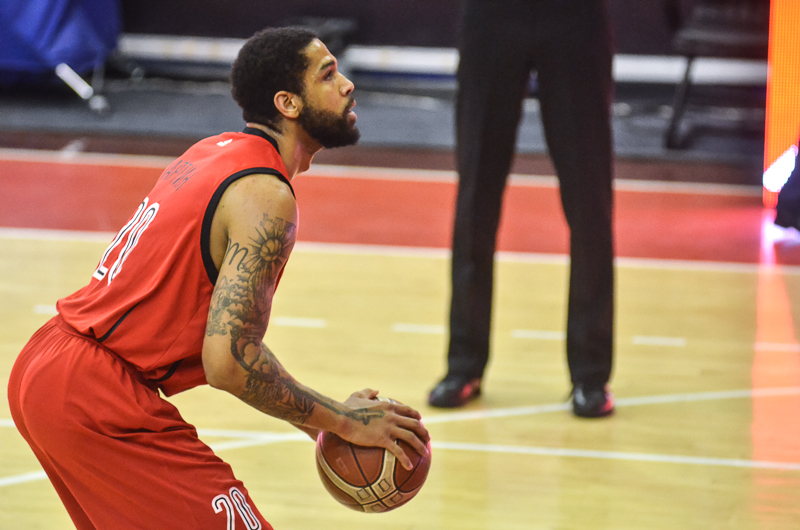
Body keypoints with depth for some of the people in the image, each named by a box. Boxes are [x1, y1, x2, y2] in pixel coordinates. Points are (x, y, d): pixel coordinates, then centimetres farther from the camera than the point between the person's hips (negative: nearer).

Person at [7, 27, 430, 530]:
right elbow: (229, 360, -24)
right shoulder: (266, 199, -16)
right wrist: (341, 420, -12)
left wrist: (307, 415, 17)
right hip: (97, 400, -10)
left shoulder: (214, 153, 14)